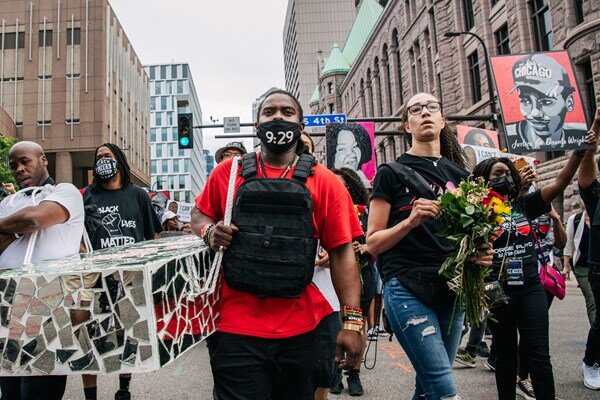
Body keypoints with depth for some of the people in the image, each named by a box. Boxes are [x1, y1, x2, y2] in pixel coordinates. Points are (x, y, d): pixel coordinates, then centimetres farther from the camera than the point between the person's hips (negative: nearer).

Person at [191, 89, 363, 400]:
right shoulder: (228, 172, 4)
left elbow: (341, 252, -1)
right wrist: (209, 231, -5)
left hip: (300, 331, 1)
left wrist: (351, 321, -7)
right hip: (235, 327, 0)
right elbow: (199, 214, 19)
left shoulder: (324, 182, 1)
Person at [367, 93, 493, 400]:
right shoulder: (391, 173, 0)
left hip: (451, 291, 5)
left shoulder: (461, 175, 13)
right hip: (408, 289, -5)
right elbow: (373, 243, -3)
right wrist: (410, 221, -19)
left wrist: (481, 254, -1)